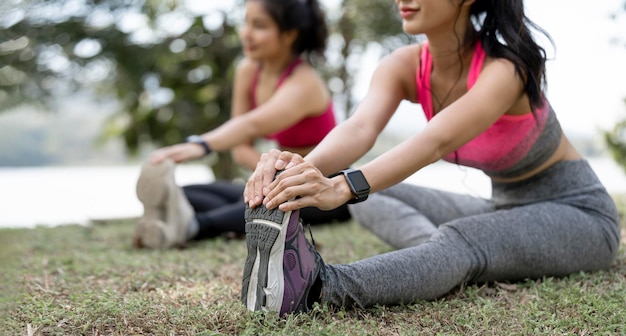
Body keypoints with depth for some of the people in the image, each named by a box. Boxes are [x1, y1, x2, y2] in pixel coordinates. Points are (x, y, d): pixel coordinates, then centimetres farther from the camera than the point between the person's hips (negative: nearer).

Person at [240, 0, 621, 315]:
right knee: (374, 195, -2)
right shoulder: (404, 66, -10)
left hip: (577, 212, -7)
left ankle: (319, 286, -56)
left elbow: (438, 141, -45)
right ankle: (440, 254, -28)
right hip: (504, 205, 7)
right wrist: (305, 168, -52)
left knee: (458, 240, -36)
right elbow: (359, 128, -29)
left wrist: (344, 186, -61)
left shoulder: (504, 67, -27)